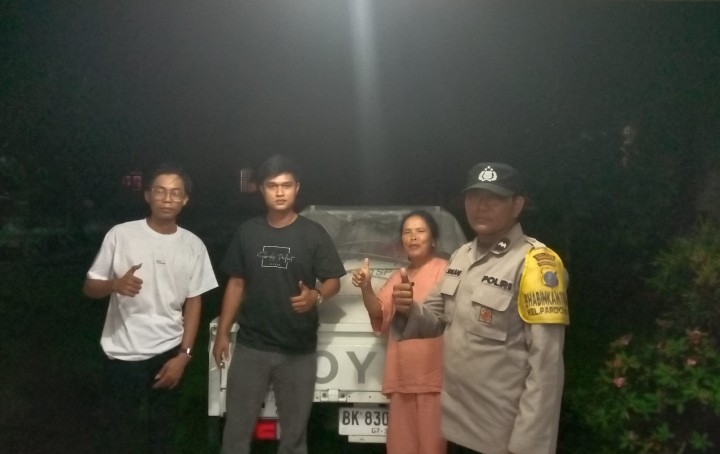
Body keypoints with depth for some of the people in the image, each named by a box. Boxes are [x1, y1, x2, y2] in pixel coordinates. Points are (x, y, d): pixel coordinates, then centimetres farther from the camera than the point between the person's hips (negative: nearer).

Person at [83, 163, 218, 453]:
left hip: (168, 353, 3)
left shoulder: (193, 246, -1)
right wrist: (115, 284, -25)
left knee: (164, 431, 17)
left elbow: (193, 302, 3)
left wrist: (183, 354, -4)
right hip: (123, 354, -2)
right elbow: (89, 287, -3)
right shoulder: (121, 235, -8)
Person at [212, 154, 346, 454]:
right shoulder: (247, 232, 5)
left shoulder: (314, 234, -3)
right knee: (237, 428, 8)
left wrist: (316, 295, -24)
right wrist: (222, 333, 6)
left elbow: (333, 281, -1)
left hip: (298, 351, -1)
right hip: (250, 347, 2)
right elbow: (236, 284, 9)